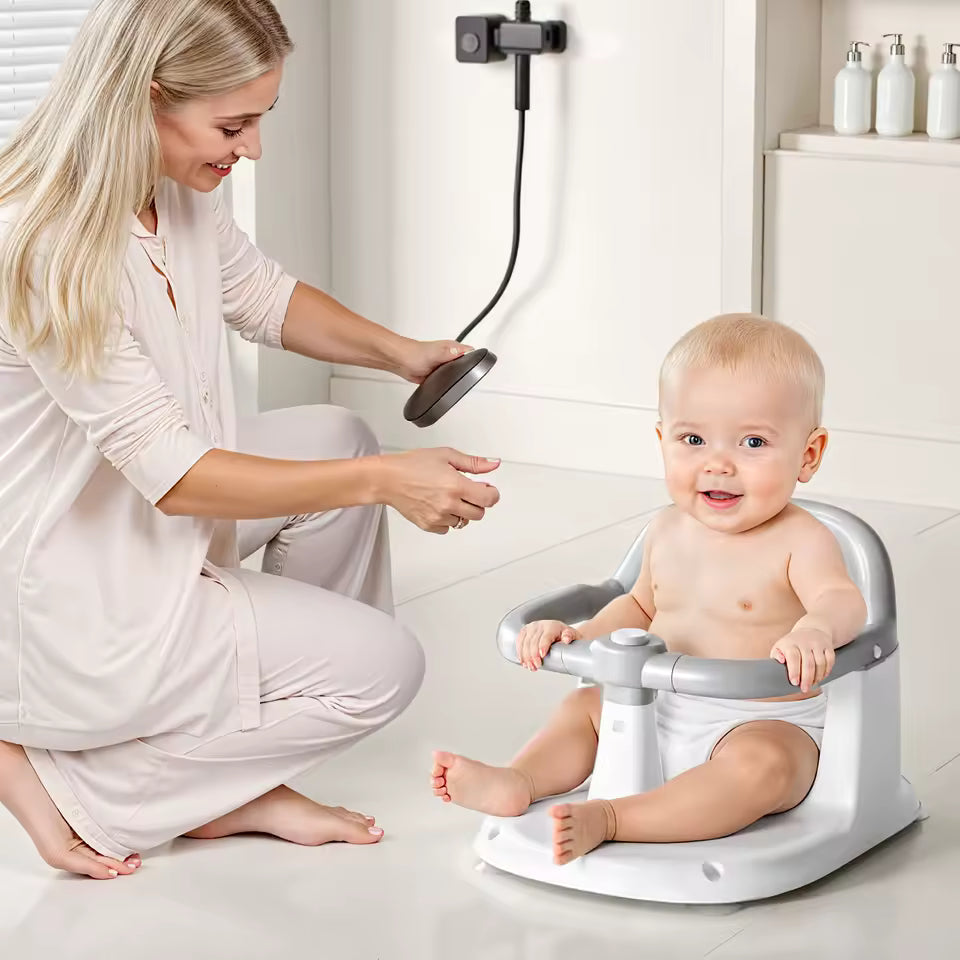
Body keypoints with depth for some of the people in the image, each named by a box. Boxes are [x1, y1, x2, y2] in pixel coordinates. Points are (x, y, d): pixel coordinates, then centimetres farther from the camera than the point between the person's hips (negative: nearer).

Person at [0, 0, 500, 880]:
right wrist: (383, 482, -26)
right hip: (71, 602, -9)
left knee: (335, 438, 9)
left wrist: (400, 353, 1)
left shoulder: (178, 193, -3)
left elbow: (261, 295, 17)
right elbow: (175, 474, -28)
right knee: (381, 664, -5)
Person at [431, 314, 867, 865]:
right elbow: (640, 607, 22)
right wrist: (580, 634, 4)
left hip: (767, 726, -8)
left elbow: (843, 599, -35)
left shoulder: (799, 541, -17)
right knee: (584, 706, 12)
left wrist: (815, 629, -59)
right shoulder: (668, 532, 6)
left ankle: (609, 820, -38)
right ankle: (516, 782, -11)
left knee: (760, 764, -36)